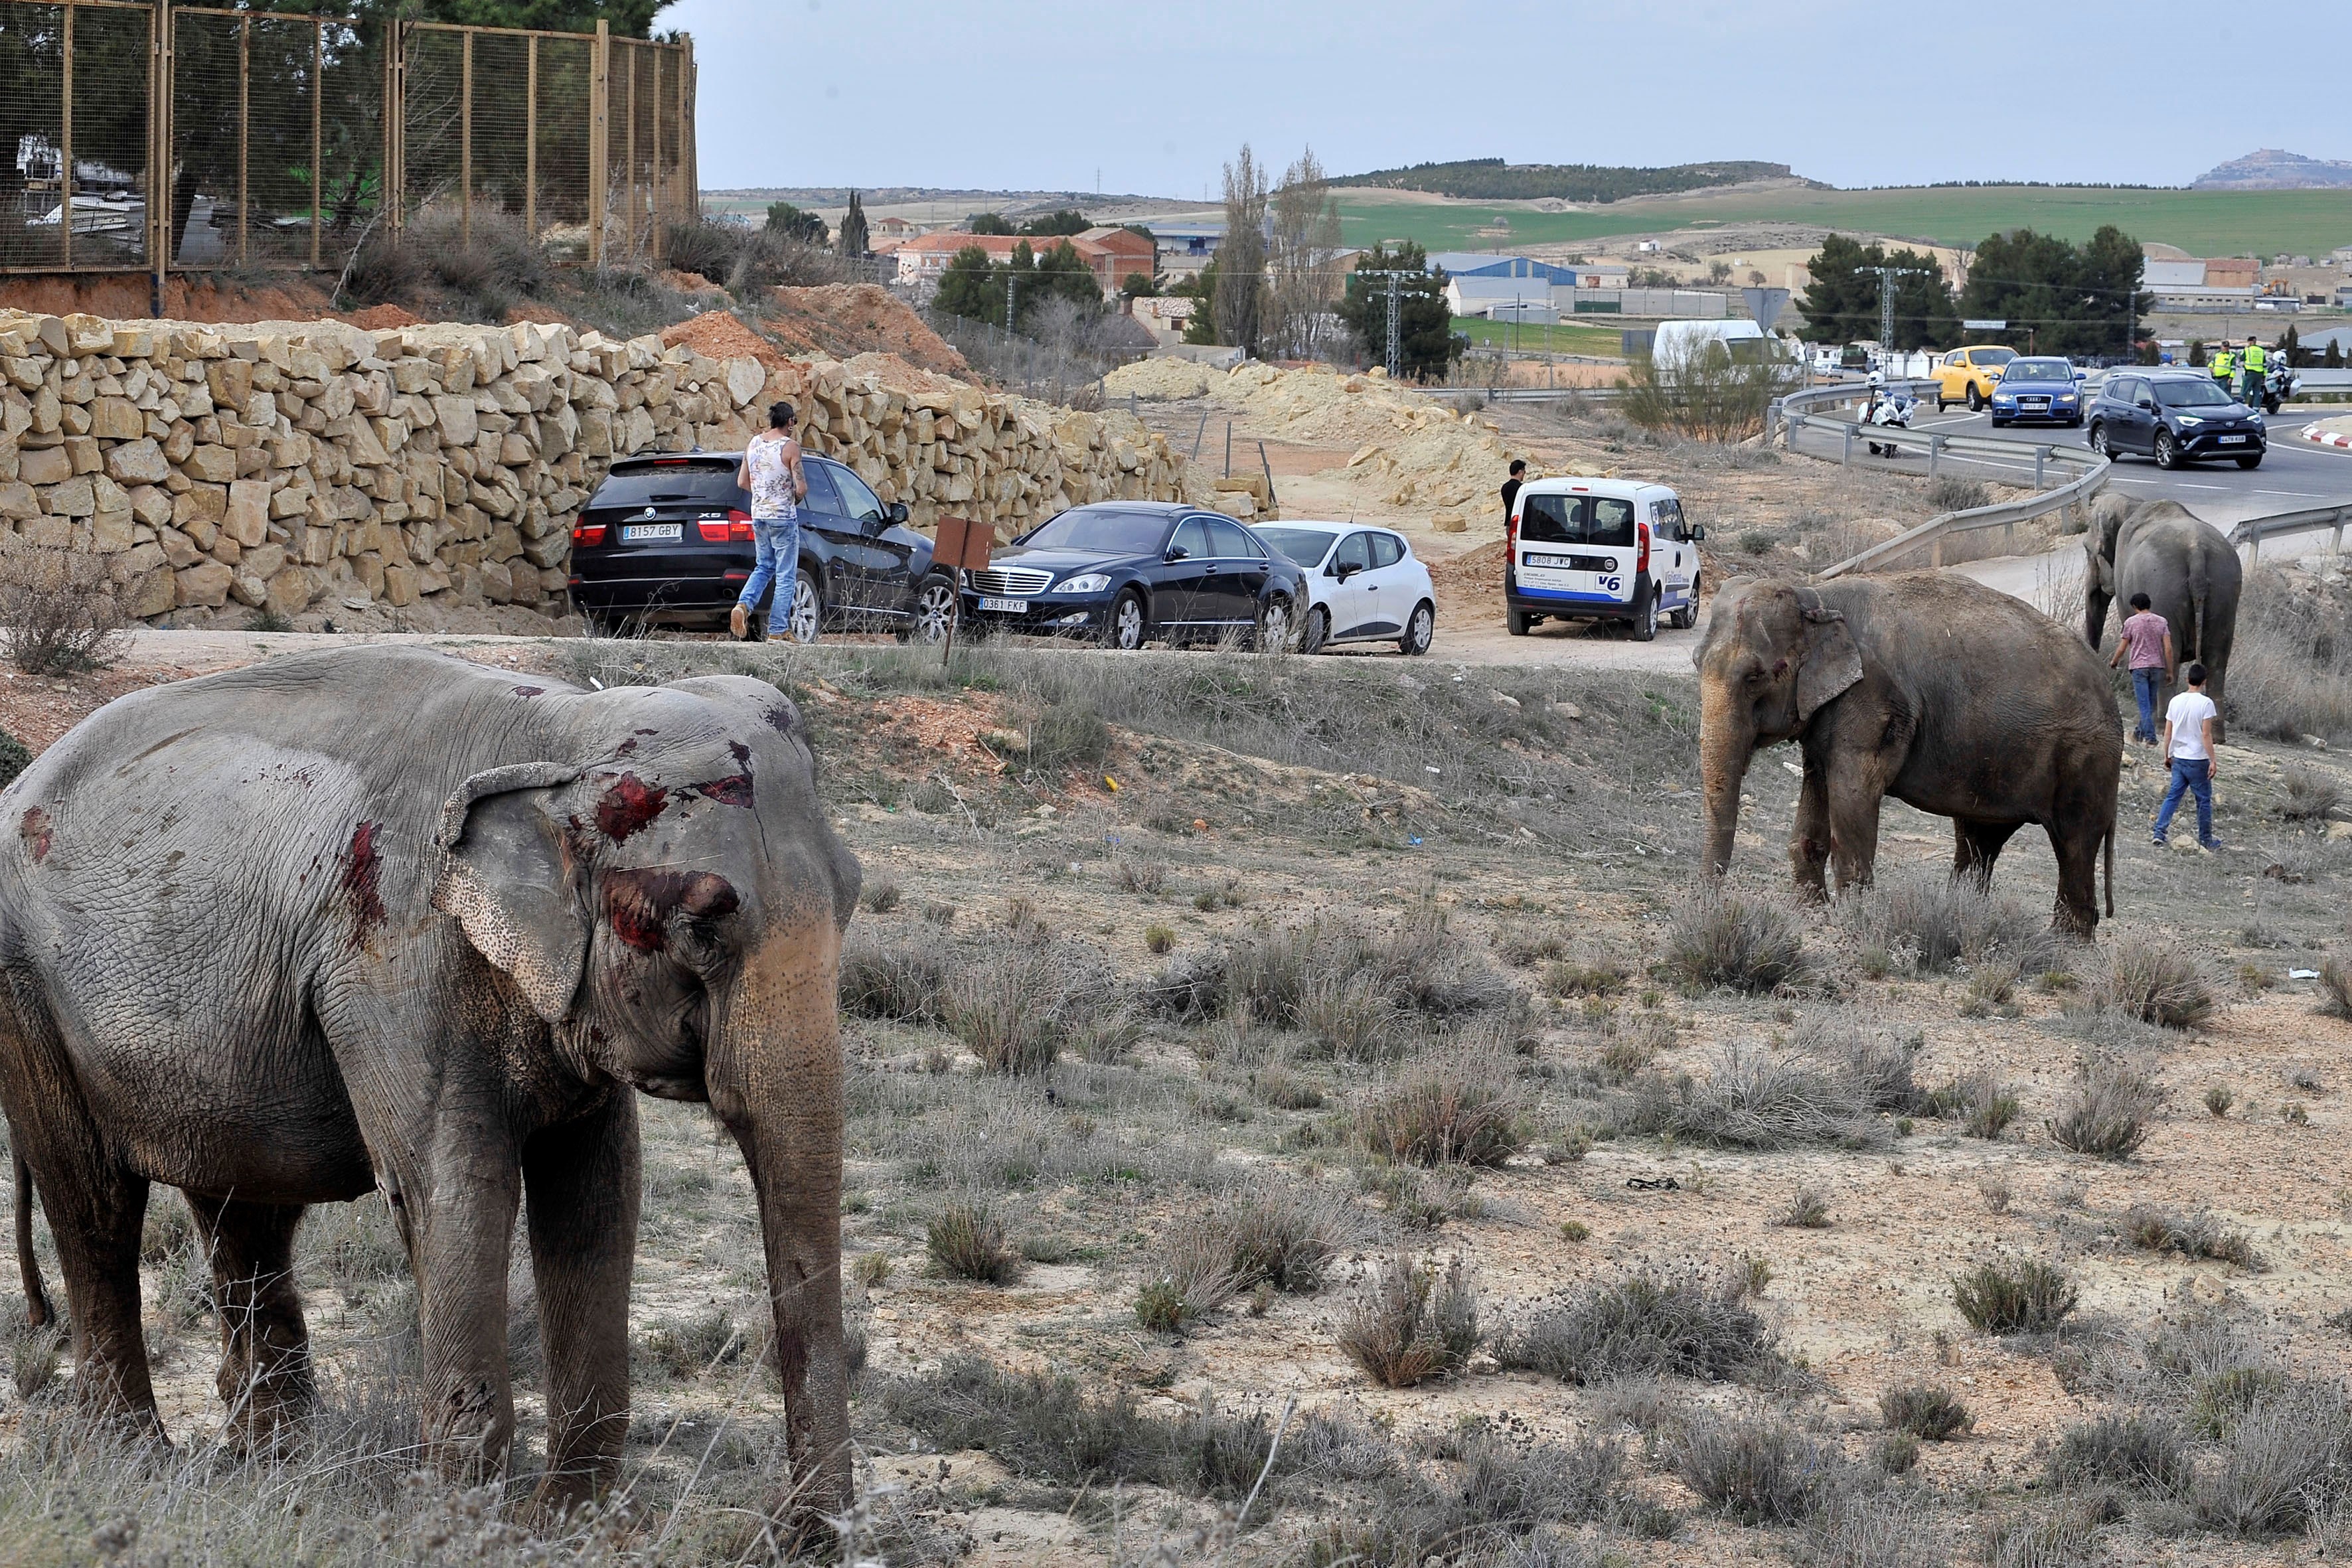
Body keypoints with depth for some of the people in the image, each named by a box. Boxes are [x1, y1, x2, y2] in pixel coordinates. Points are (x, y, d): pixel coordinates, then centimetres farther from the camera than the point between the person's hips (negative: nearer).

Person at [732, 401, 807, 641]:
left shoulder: (753, 444, 5)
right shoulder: (790, 447, -13)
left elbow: (742, 482, 10)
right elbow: (801, 488, -17)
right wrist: (796, 497, 5)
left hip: (758, 515, 6)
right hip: (784, 517, -6)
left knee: (763, 567, 21)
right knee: (785, 576, 3)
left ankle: (743, 605, -4)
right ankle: (778, 630, 3)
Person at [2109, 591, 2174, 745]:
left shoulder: (2131, 622, -3)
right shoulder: (2162, 622, 4)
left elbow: (2122, 648, 0)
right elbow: (2168, 648, -2)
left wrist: (2114, 662, 19)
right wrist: (2170, 672, 3)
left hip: (2139, 667, -3)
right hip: (2157, 667, 3)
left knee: (2145, 704, -5)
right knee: (2151, 704, 15)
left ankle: (2150, 737, -13)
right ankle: (2140, 731, 29)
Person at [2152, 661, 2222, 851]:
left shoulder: (2176, 701, 2)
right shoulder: (2206, 703, -13)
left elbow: (2168, 732, 7)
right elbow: (2206, 735, -15)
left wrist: (2167, 756, 18)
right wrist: (2212, 761, -11)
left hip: (2178, 758, 4)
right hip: (2198, 760, -4)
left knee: (2172, 796, 7)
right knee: (2204, 800, 8)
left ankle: (2159, 833, -6)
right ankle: (2206, 839, 17)